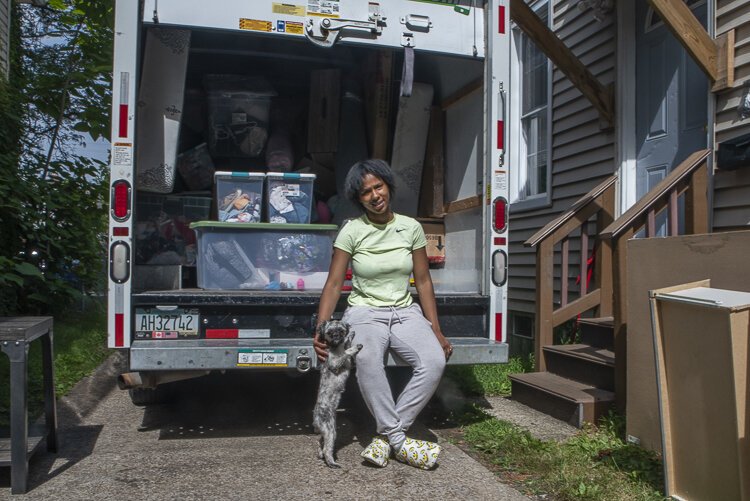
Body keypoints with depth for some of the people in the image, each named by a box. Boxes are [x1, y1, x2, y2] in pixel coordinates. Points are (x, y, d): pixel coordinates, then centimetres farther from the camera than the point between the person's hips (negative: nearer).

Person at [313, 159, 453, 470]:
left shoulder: (411, 227, 2)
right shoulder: (352, 231, -4)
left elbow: (423, 282, 7)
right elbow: (333, 285, -5)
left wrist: (437, 332, 4)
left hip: (406, 312, 3)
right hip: (364, 313, -2)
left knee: (435, 362, -27)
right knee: (367, 360, -37)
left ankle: (386, 437, -15)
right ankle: (399, 442, -23)